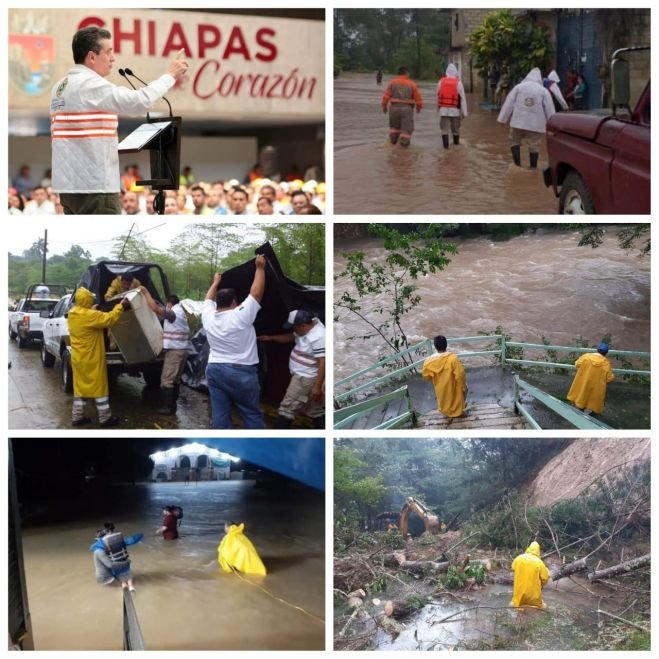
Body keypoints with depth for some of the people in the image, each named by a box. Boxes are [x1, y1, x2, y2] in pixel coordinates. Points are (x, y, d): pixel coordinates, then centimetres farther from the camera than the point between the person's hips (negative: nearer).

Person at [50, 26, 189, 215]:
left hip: (69, 185, 9)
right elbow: (138, 102, -21)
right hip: (94, 187, -9)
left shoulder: (59, 87, 15)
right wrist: (170, 75, -10)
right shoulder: (90, 84, -13)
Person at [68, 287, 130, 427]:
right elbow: (109, 319, -22)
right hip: (91, 359, -8)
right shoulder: (90, 315, -22)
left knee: (80, 386, 15)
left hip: (78, 358, 8)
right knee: (99, 387, 2)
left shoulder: (72, 314, 5)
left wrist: (93, 310, 24)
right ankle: (105, 418, 8)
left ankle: (77, 417, 18)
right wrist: (120, 305, -13)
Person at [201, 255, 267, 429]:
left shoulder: (208, 316, 4)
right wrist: (260, 268, 6)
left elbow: (208, 299, 24)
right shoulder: (241, 315, -11)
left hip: (214, 370, 5)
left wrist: (216, 282, 39)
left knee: (220, 415, 4)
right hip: (241, 372, -5)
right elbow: (256, 292, -4)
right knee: (252, 415, 3)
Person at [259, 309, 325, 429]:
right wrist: (270, 337, 15)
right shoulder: (308, 327, 5)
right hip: (303, 376, 10)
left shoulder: (318, 337, -25)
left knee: (287, 408, -3)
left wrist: (318, 386, -26)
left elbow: (323, 363, -26)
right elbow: (291, 337, 22)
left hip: (305, 379, -10)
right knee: (315, 409, 15)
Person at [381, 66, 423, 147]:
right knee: (407, 127, 6)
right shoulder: (412, 84, -3)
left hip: (395, 107, 3)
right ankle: (404, 142, 3)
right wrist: (419, 107, 14)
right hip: (407, 109, -3)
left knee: (394, 125, 23)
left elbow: (386, 96, -5)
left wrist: (384, 106, 6)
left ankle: (393, 140, 30)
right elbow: (418, 97, -2)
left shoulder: (392, 83, 0)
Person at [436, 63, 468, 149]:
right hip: (455, 109, -1)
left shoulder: (441, 82, 2)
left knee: (444, 128, 1)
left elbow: (437, 96, 7)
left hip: (443, 109, 1)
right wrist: (464, 112, -1)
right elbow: (463, 98, -5)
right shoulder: (458, 83, -5)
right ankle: (456, 142, 30)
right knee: (455, 128, 14)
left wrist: (438, 107, 18)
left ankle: (445, 144, -8)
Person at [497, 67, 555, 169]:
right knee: (534, 145, 7)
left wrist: (503, 119, 5)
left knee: (515, 141, 17)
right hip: (535, 124, -1)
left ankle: (517, 163, 8)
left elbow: (509, 104, 0)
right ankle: (533, 167, 10)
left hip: (518, 122, 1)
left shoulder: (518, 87, 1)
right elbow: (550, 110, 1)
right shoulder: (544, 91, 1)